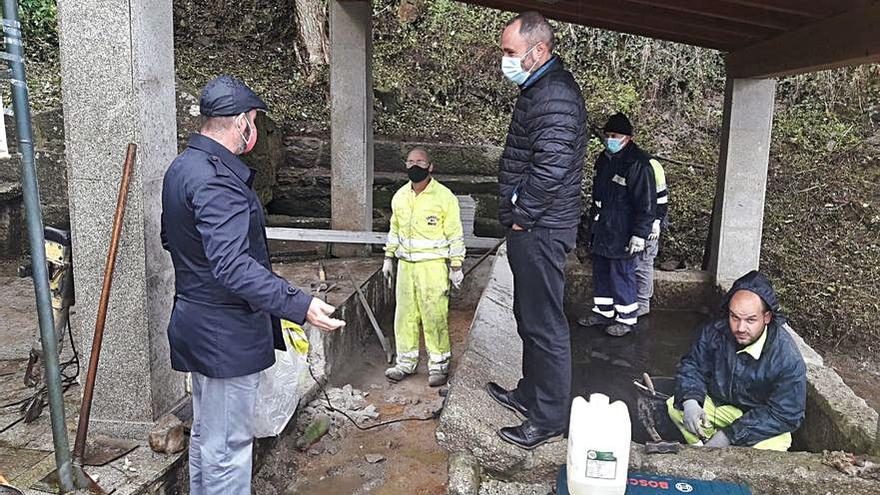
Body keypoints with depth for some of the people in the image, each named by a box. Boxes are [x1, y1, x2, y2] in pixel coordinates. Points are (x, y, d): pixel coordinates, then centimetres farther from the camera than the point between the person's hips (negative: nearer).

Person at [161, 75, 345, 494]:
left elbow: (171, 237, 21)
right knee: (227, 447, 3)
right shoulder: (217, 180, -24)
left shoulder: (182, 167, 9)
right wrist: (298, 305, -38)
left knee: (205, 433, 24)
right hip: (227, 333, -11)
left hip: (198, 322, 11)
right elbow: (232, 265, -34)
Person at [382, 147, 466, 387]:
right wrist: (388, 258, 17)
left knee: (435, 316, -4)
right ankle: (406, 361, 22)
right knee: (405, 314, 9)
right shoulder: (399, 196, 10)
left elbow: (455, 234, -5)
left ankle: (439, 365, 9)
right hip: (405, 264, 6)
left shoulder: (444, 196, -7)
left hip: (433, 265, -5)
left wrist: (456, 267, -8)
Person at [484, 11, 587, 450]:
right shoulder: (539, 88, 16)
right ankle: (530, 394, 38)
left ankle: (550, 418, 13)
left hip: (539, 231, -11)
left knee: (544, 324, -1)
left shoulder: (554, 96, -19)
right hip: (532, 228, 11)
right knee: (529, 316, 21)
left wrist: (522, 217, -16)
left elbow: (550, 168, -28)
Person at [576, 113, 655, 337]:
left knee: (622, 274, 0)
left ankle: (626, 318, 14)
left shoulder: (637, 164, -16)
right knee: (600, 272, 15)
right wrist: (590, 217, 27)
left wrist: (639, 234, -19)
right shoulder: (604, 159, 11)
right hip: (601, 230, 8)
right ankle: (603, 311, 30)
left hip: (622, 234, -8)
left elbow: (646, 204, -17)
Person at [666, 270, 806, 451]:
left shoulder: (789, 359, -27)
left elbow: (784, 414, -23)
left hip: (762, 421, -3)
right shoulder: (714, 332, -15)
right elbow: (692, 367, -2)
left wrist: (730, 434, -28)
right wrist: (690, 401, -25)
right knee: (675, 407, -17)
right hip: (719, 402, 3)